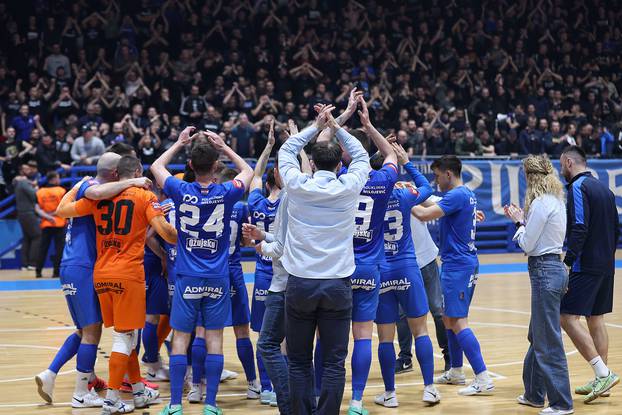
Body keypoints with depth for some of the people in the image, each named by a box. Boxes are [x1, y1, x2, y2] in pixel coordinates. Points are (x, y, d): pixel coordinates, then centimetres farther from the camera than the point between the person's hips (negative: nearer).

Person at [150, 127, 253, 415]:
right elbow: (248, 172, 16)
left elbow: (156, 167, 14)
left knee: (180, 338, 4)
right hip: (217, 278, 0)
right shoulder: (226, 193, -7)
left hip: (187, 277, 0)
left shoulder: (181, 191, -8)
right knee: (214, 339, 4)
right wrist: (223, 147, 16)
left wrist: (180, 143, 22)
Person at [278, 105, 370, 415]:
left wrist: (316, 126, 24)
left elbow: (286, 150, 17)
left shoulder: (297, 186, -3)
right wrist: (336, 127, 24)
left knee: (299, 362, 7)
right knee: (334, 363, 1)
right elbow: (361, 156, 18)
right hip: (337, 284, 0)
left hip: (300, 282, 0)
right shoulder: (348, 188, -2)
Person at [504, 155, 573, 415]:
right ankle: (534, 394, 27)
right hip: (554, 268, 10)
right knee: (537, 336, 19)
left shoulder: (541, 203, -16)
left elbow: (527, 244, -12)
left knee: (548, 340, -6)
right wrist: (521, 220, 14)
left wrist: (519, 222, 3)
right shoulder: (556, 200, 13)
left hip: (544, 271, -10)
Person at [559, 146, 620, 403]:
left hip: (584, 266, -9)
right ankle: (601, 381, 14)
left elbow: (579, 229, -21)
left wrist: (567, 262, -22)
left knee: (568, 317, -9)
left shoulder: (578, 187, -11)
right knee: (596, 319, 12)